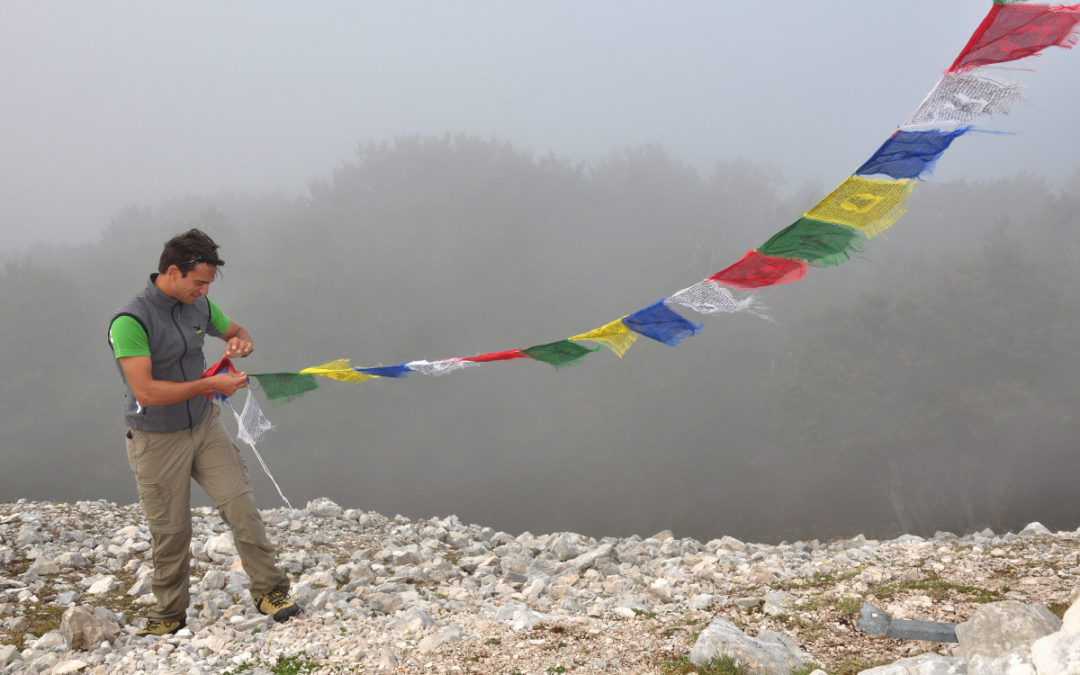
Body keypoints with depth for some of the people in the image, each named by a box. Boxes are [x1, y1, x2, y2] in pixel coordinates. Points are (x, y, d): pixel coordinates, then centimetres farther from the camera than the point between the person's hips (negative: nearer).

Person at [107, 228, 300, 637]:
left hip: (204, 425, 5)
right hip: (157, 441, -5)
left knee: (240, 505, -4)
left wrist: (240, 342, -7)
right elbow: (145, 391, -28)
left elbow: (236, 331, 19)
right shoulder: (131, 321, -22)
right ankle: (169, 614, 23)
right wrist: (210, 384, -25)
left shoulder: (200, 306, -1)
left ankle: (269, 591, 6)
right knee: (171, 531, 5)